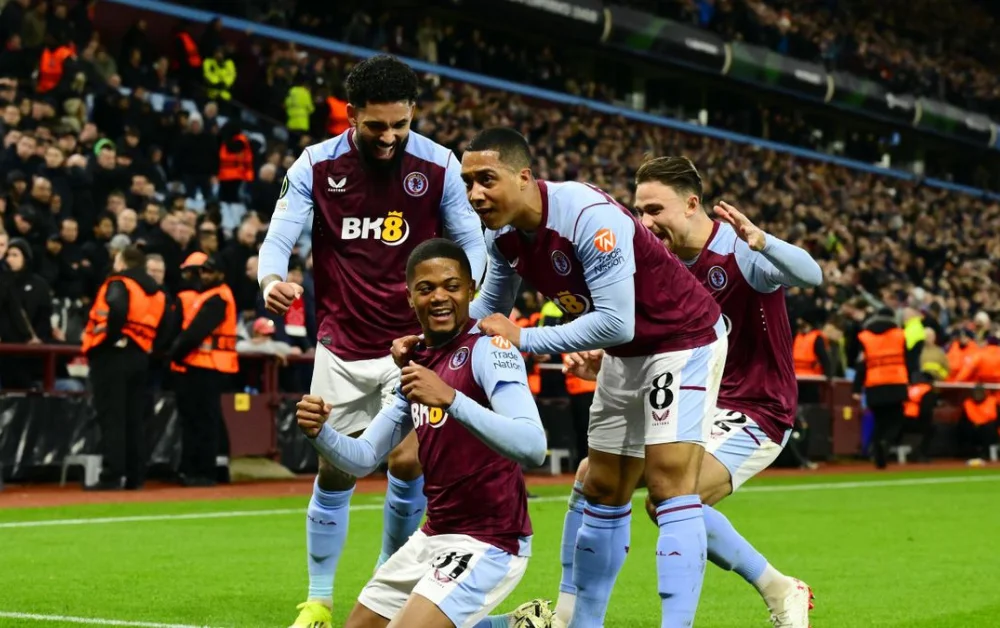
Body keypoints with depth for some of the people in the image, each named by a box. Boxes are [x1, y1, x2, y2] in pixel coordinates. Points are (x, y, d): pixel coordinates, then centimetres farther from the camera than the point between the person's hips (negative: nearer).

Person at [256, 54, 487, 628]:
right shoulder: (316, 166, -6)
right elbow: (279, 238, -10)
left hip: (413, 341, -1)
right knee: (335, 472, 4)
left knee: (408, 463, -11)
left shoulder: (439, 165, -6)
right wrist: (273, 280, -33)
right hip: (342, 346, 1)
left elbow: (471, 241, -1)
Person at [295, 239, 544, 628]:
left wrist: (450, 399, -39)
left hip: (489, 542, -9)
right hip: (435, 535, 9)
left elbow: (533, 447, -30)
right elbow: (363, 459, 11)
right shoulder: (415, 362, 8)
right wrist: (319, 433, -10)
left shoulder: (487, 348, -15)